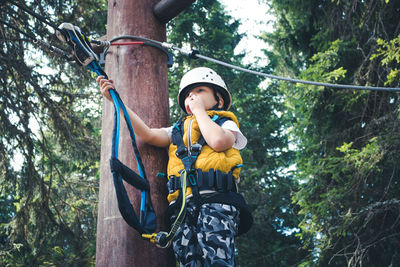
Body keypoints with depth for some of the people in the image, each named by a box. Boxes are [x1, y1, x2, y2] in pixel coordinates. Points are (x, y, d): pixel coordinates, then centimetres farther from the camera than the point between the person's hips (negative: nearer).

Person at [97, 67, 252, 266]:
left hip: (216, 200, -3)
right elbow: (147, 134, 16)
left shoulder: (226, 123, 21)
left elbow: (219, 141, -3)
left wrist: (199, 110, 12)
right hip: (183, 207, 4)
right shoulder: (178, 130, 32)